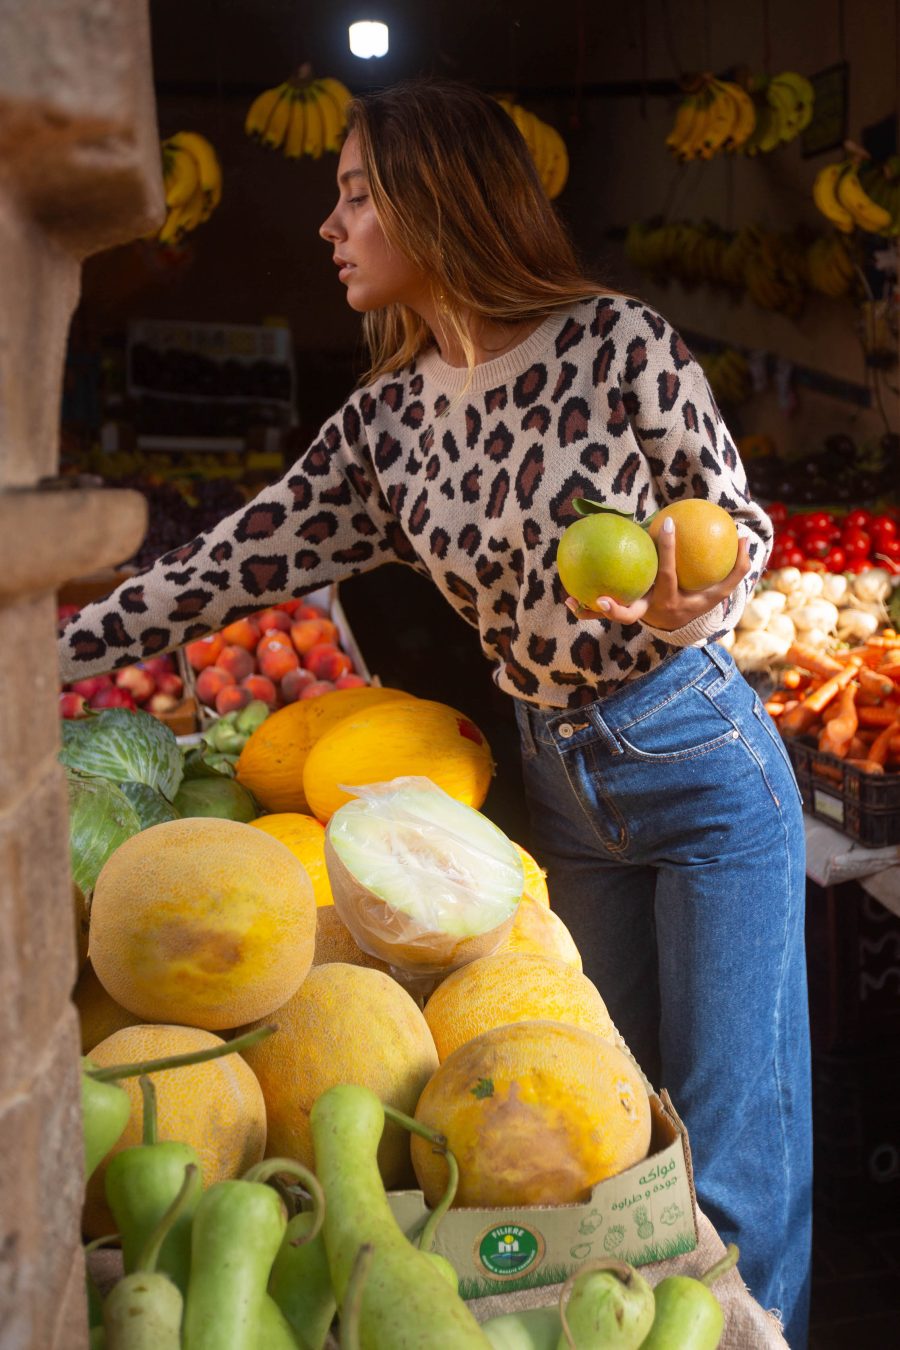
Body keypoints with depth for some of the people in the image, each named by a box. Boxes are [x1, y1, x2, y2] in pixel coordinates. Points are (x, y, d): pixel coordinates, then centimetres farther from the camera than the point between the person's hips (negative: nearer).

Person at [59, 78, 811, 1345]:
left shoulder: (617, 344, -12)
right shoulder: (384, 420, 3)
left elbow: (744, 527, -3)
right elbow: (236, 562, 3)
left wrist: (684, 612, -25)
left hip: (703, 770, -4)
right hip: (561, 785, 5)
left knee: (734, 1146, 3)